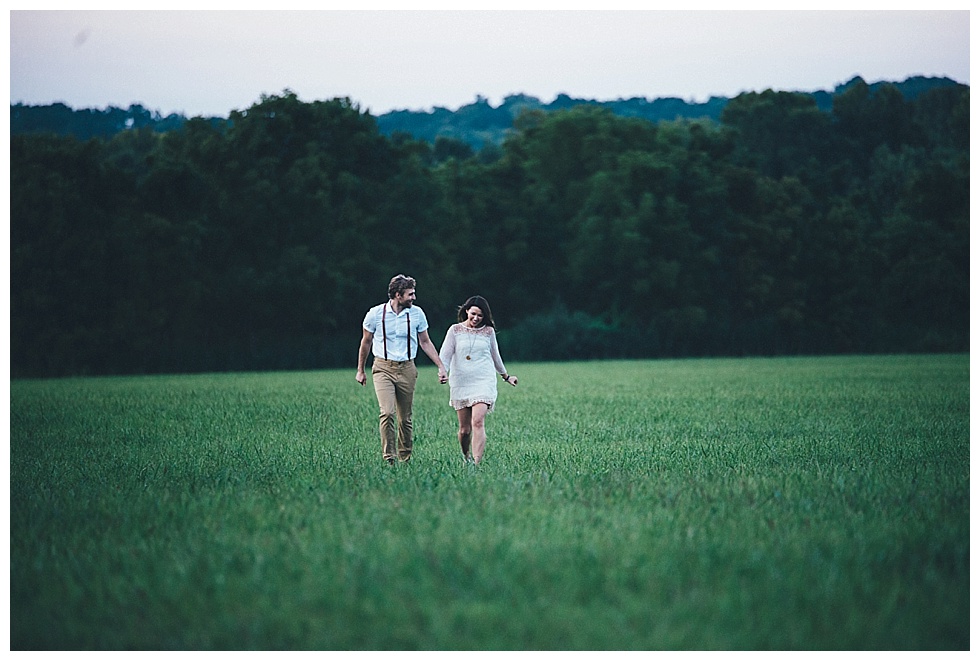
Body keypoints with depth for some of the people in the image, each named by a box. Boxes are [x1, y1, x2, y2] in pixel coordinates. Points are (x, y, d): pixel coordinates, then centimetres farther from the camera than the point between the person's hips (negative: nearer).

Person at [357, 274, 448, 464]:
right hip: (383, 368, -2)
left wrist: (441, 366, 6)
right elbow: (366, 342, 9)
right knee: (387, 413, -18)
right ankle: (388, 457, -15)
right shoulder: (376, 314, -5)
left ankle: (405, 458, 18)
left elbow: (425, 342, 12)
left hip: (407, 369, 2)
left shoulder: (417, 313, 0)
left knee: (405, 418, 6)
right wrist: (360, 370, 15)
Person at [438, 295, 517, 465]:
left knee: (478, 422, -19)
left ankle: (477, 463, -24)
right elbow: (445, 355, -1)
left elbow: (495, 356, 22)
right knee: (464, 429, 4)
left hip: (484, 382, -1)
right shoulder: (455, 330, 4)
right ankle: (466, 457, 32)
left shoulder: (488, 331, 7)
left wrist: (506, 376, 32)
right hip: (460, 383, 1)